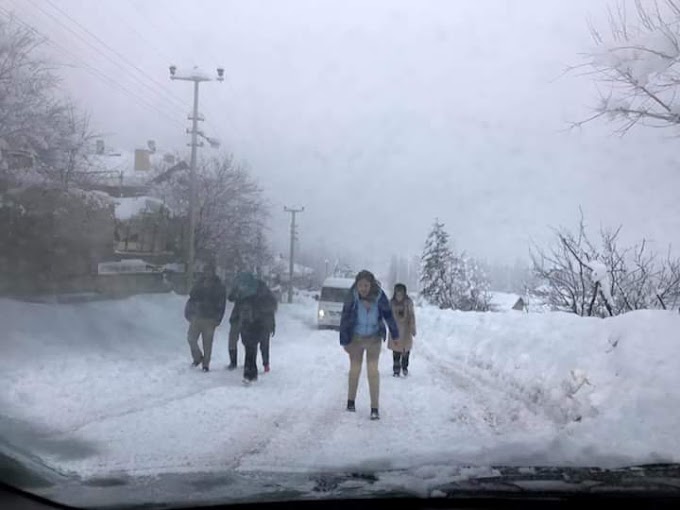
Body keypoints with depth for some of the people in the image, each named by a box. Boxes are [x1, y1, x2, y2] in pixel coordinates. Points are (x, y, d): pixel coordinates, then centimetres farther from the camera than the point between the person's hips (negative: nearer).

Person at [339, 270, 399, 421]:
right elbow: (344, 319, -11)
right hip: (355, 338, 0)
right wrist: (344, 341, -9)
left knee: (373, 370, -4)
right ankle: (351, 401, 33)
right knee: (355, 369, 12)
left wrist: (395, 334, 5)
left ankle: (374, 408, 0)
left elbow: (388, 315, -4)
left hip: (374, 338, 0)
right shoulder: (352, 298, -19)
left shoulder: (379, 297, -17)